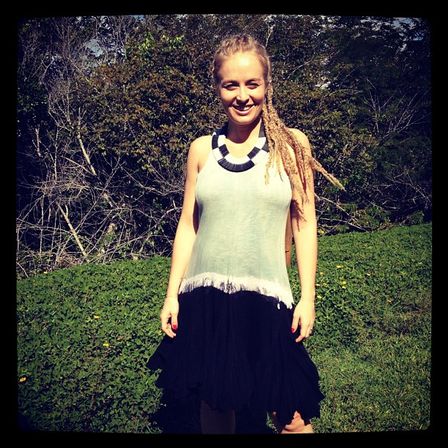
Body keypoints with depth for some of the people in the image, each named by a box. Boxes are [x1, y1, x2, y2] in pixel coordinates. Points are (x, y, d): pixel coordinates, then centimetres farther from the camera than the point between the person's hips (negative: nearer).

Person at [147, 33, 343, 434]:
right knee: (214, 402, 14)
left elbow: (304, 223, 2)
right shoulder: (202, 149, 5)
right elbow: (188, 224, 8)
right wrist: (172, 295, 5)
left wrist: (308, 296, -3)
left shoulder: (291, 145, 1)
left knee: (291, 415, 1)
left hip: (267, 299, -2)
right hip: (205, 299, 2)